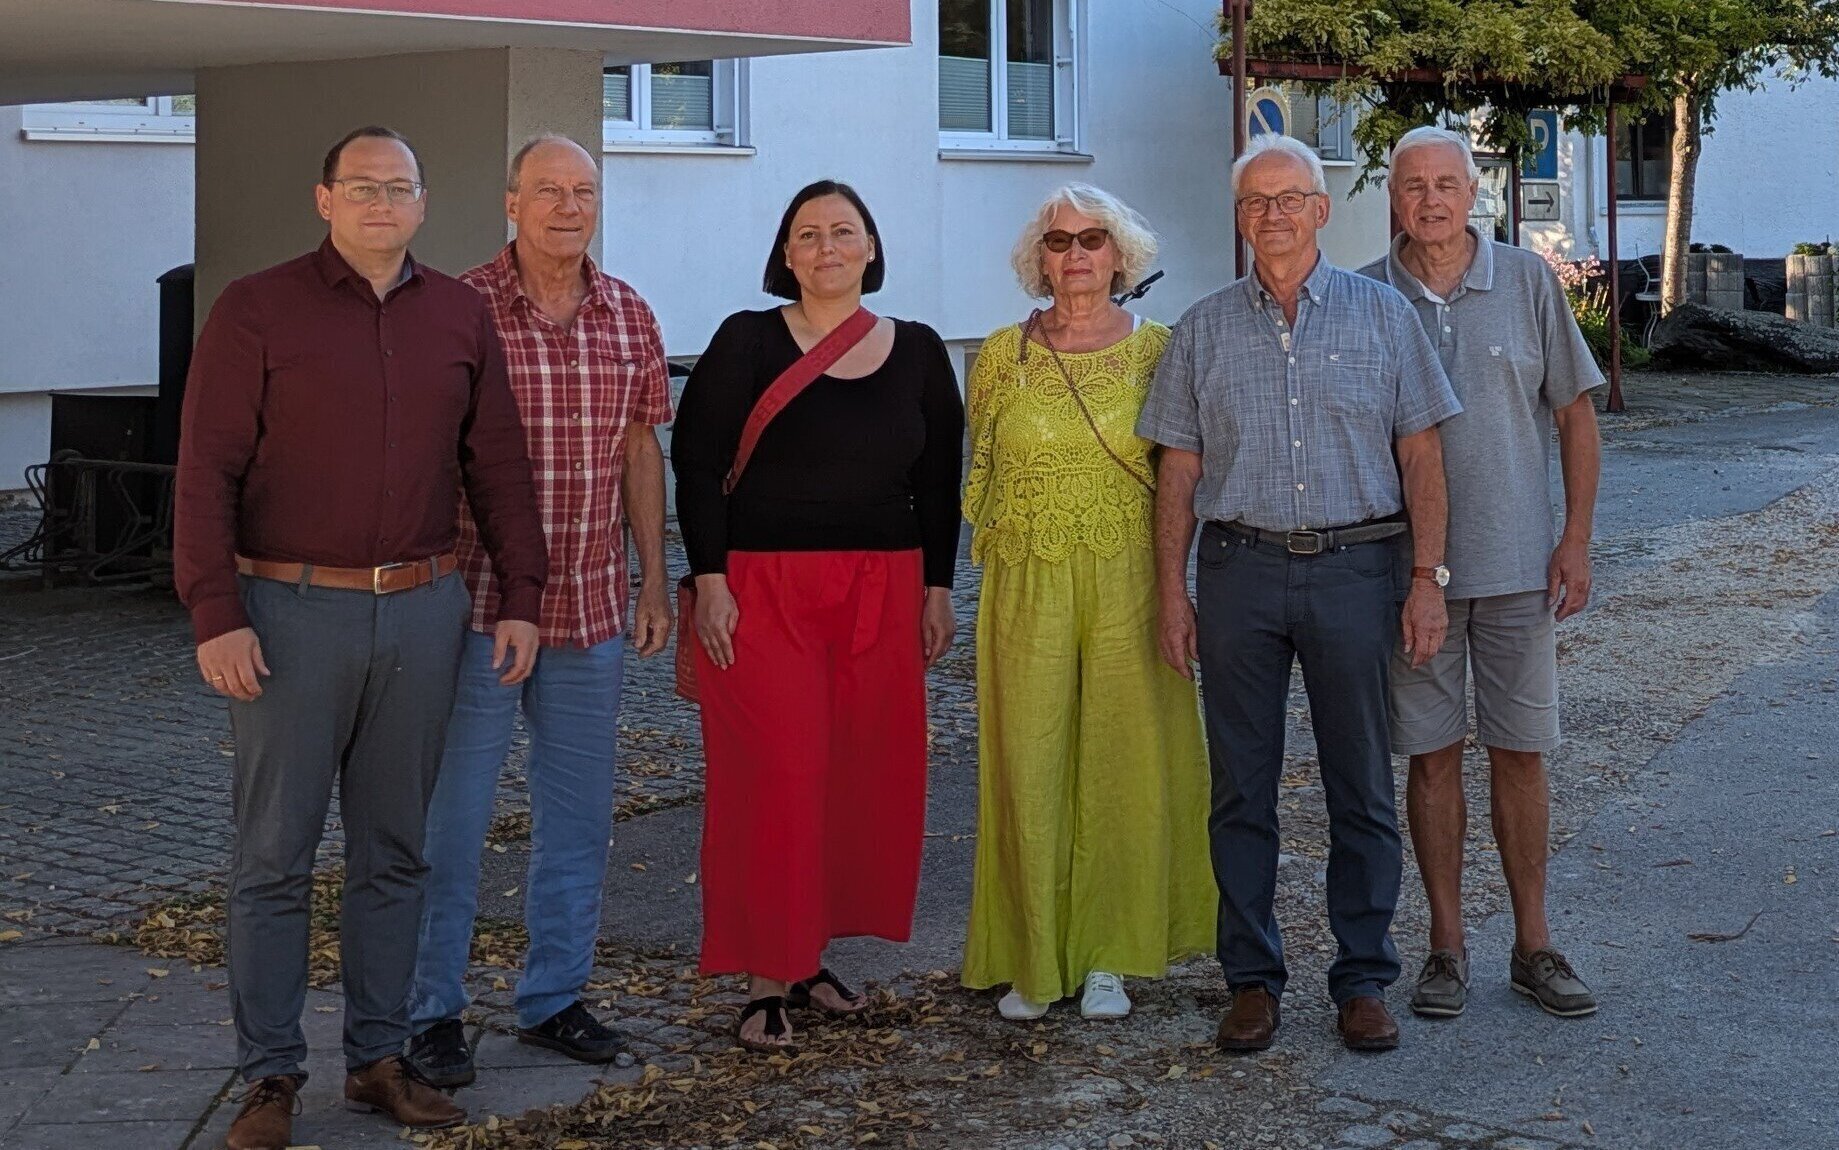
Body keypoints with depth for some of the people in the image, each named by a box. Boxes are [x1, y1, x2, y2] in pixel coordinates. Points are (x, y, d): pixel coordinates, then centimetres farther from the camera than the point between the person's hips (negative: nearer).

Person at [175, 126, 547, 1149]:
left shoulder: (461, 316, 9)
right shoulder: (257, 311, -3)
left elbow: (498, 466, 11)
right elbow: (207, 471, -6)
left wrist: (521, 597, 5)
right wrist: (216, 618, -13)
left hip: (422, 609, 4)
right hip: (291, 611, -3)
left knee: (394, 851, 11)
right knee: (276, 853, 1)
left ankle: (380, 1057, 21)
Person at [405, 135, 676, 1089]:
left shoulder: (630, 318, 7)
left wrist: (653, 582, 12)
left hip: (592, 612, 5)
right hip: (477, 606, -5)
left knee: (579, 814, 12)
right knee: (451, 815, 3)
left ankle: (553, 997, 26)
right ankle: (432, 1011, 16)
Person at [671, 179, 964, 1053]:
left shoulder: (918, 352, 9)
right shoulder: (747, 342, -1)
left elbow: (937, 481, 14)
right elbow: (697, 465, -3)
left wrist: (937, 588, 9)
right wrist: (709, 579, -11)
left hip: (883, 591, 4)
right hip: (764, 588, -4)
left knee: (870, 776, 4)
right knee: (776, 777, -8)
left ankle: (809, 954, 19)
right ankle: (768, 979, 0)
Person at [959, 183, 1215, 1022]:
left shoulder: (1156, 352, 3)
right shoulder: (1002, 354, 5)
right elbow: (980, 473, 13)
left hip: (1129, 584, 0)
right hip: (1028, 586, 0)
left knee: (1125, 764, 2)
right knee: (1028, 766, 0)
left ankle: (1107, 959, 13)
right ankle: (1029, 960, 11)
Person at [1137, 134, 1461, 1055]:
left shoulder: (1381, 314, 5)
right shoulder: (1203, 330, 8)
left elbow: (1421, 453, 4)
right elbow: (1178, 470, 8)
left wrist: (1428, 578, -3)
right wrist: (1171, 592, 2)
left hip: (1355, 568, -1)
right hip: (1238, 570, 1)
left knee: (1361, 788, 4)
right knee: (1241, 789, 5)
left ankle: (1363, 979, 14)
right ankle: (1252, 979, 15)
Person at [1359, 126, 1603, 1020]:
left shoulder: (1527, 281, 1)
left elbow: (1575, 413, 4)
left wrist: (1577, 538, -2)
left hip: (1518, 563, 0)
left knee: (1520, 754, 7)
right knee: (1433, 755, 6)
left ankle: (1533, 944, 18)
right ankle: (1447, 946, 16)